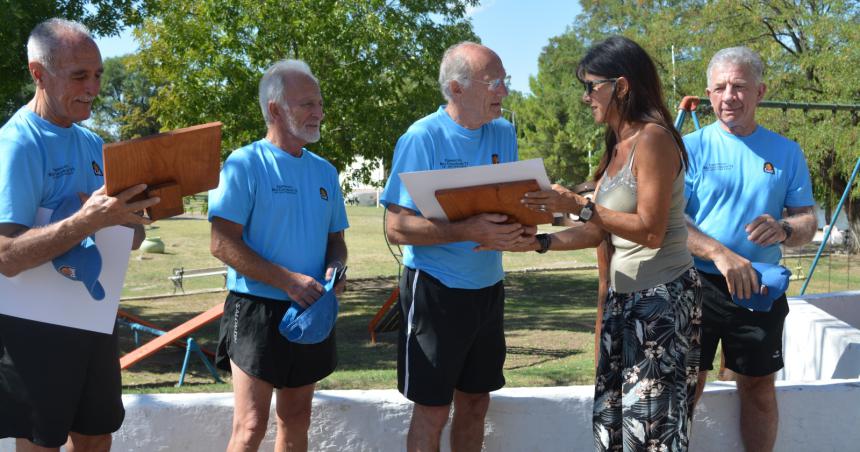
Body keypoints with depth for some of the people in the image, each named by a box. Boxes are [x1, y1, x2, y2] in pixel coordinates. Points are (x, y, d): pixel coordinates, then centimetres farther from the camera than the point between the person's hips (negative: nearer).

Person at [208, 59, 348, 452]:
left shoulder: (324, 171, 11)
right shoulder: (244, 164, -8)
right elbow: (222, 243, -15)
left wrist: (335, 267, -5)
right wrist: (287, 280, -21)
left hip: (310, 313, 6)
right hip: (257, 309, -6)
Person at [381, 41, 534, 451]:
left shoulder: (504, 134, 5)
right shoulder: (422, 138, -14)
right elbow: (397, 227, -18)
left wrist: (520, 225, -10)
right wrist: (468, 231, -29)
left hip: (488, 288, 6)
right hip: (436, 290, -6)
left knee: (475, 402, 14)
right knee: (432, 409, 2)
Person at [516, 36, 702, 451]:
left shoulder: (653, 138, -14)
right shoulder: (617, 146, 13)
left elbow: (651, 230, -21)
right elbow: (599, 232, 11)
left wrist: (579, 206, -22)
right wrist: (539, 243, 0)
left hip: (664, 296, -9)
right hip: (625, 296, 9)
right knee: (614, 418, 12)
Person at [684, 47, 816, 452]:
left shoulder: (786, 152, 6)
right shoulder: (692, 147, -2)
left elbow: (807, 221, 5)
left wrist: (785, 230, -20)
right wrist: (721, 254, -27)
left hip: (761, 290, 3)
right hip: (699, 284, -2)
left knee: (759, 388, 12)